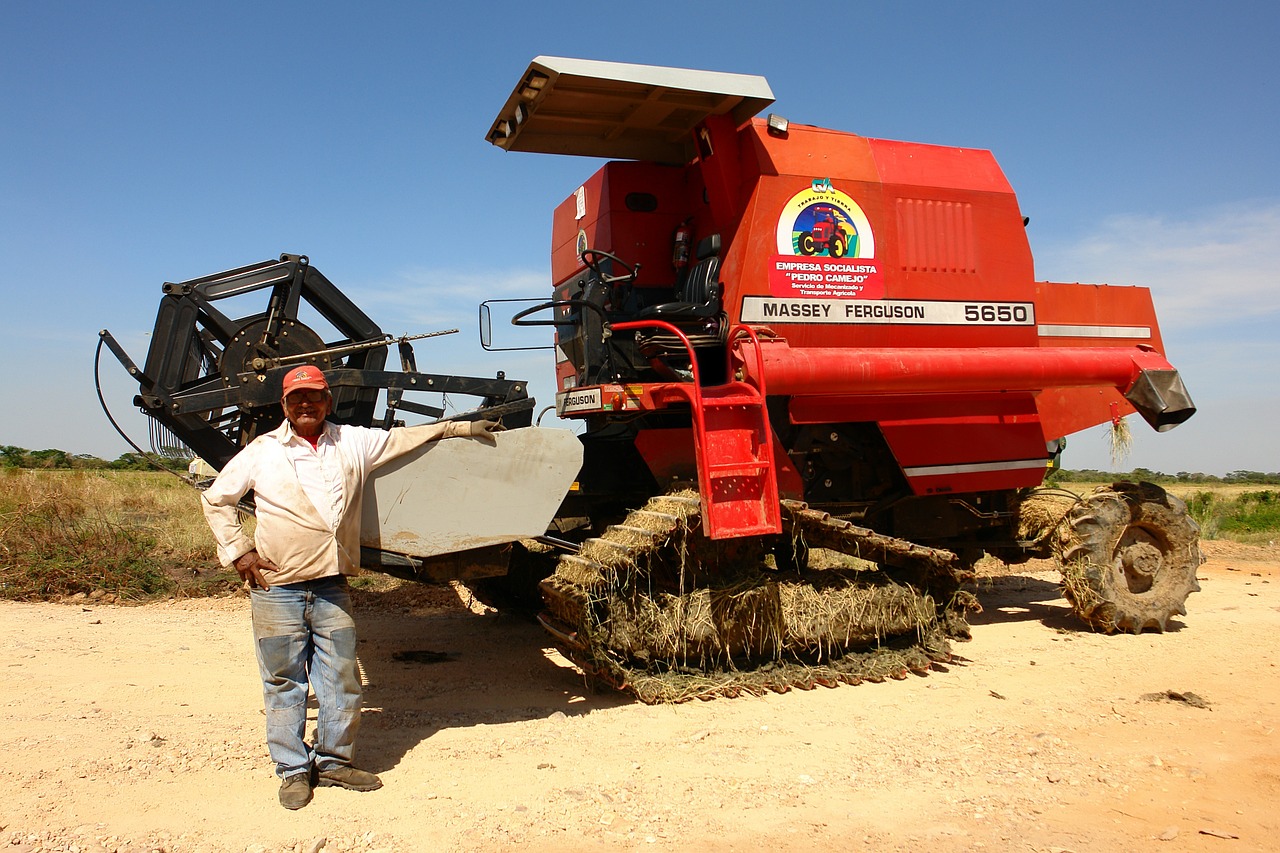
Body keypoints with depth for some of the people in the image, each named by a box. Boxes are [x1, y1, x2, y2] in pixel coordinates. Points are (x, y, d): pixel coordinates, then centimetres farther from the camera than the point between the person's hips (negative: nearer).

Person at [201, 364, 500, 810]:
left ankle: (334, 761, 25)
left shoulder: (353, 443, 8)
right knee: (284, 682, 7)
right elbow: (215, 499, 9)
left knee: (341, 678, 7)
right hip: (277, 589, -2)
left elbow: (406, 437, 18)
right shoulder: (263, 451, 1)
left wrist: (462, 427, 19)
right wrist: (238, 551, 1)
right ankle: (294, 770, 22)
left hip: (332, 587, 2)